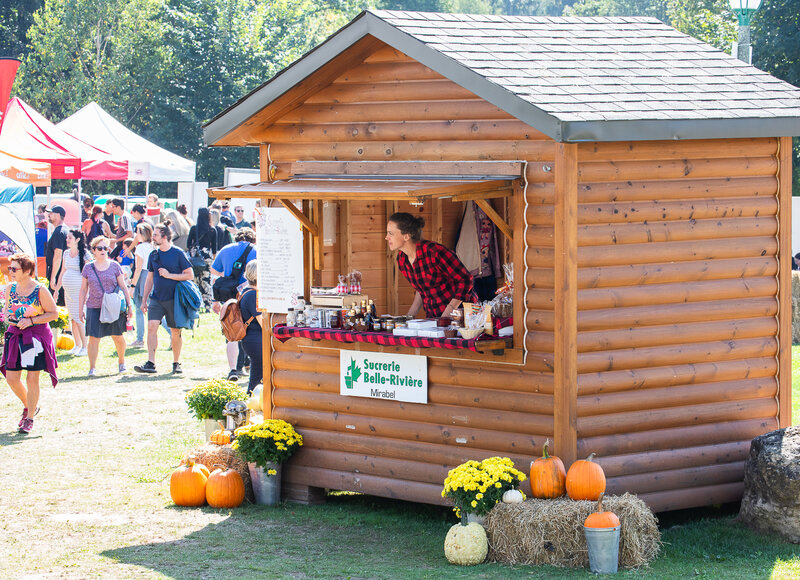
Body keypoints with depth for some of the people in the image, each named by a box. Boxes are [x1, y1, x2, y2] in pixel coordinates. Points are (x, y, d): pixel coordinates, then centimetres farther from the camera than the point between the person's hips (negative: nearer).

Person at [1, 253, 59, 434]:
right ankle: (29, 406, 30)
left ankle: (29, 418, 12)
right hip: (15, 335, 5)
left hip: (36, 335, -5)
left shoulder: (40, 290, -11)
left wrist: (31, 320, -17)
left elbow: (53, 314, -7)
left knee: (32, 379, -1)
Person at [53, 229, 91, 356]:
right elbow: (62, 272, 20)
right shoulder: (66, 253, 12)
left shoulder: (85, 254, -8)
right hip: (68, 291, 7)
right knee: (72, 318, 9)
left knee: (78, 318, -10)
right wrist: (56, 289, 20)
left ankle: (85, 347, -4)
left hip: (79, 290, -7)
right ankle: (77, 345, 18)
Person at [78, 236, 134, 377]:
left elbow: (123, 287, 9)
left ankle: (121, 361, 30)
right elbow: (83, 290, 12)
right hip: (94, 307, 0)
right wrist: (81, 309, 9)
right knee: (94, 338, -7)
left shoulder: (115, 266, 5)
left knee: (118, 337, 5)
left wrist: (129, 305, 5)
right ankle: (92, 368, 0)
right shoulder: (88, 268, 7)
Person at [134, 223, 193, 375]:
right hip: (156, 298, 3)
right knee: (151, 326, -13)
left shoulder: (178, 254, -5)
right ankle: (150, 363, -16)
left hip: (174, 298, -3)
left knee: (175, 331, 4)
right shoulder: (154, 254, 9)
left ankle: (176, 363, 19)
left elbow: (190, 275, -5)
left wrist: (169, 275, -14)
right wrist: (144, 300, 14)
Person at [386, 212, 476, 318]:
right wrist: (409, 316, 10)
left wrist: (446, 315, -18)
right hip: (433, 316, 7)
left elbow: (465, 279, -14)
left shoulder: (434, 252, -18)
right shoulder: (401, 259, 5)